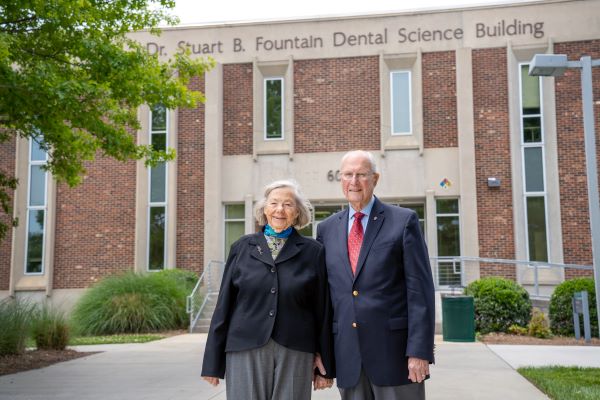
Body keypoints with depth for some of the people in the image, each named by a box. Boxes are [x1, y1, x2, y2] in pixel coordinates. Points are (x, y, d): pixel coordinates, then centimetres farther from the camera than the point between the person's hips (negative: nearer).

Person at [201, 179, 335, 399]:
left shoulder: (313, 251, 5)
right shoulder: (242, 247, 8)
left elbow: (323, 311, 5)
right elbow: (224, 304, 8)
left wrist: (325, 367, 4)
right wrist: (213, 362, 5)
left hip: (294, 354, 0)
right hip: (246, 350, 1)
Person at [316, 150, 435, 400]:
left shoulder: (404, 221, -1)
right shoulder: (327, 229, 11)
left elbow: (420, 289, -6)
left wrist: (419, 350, -12)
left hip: (394, 350, -3)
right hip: (346, 354, 4)